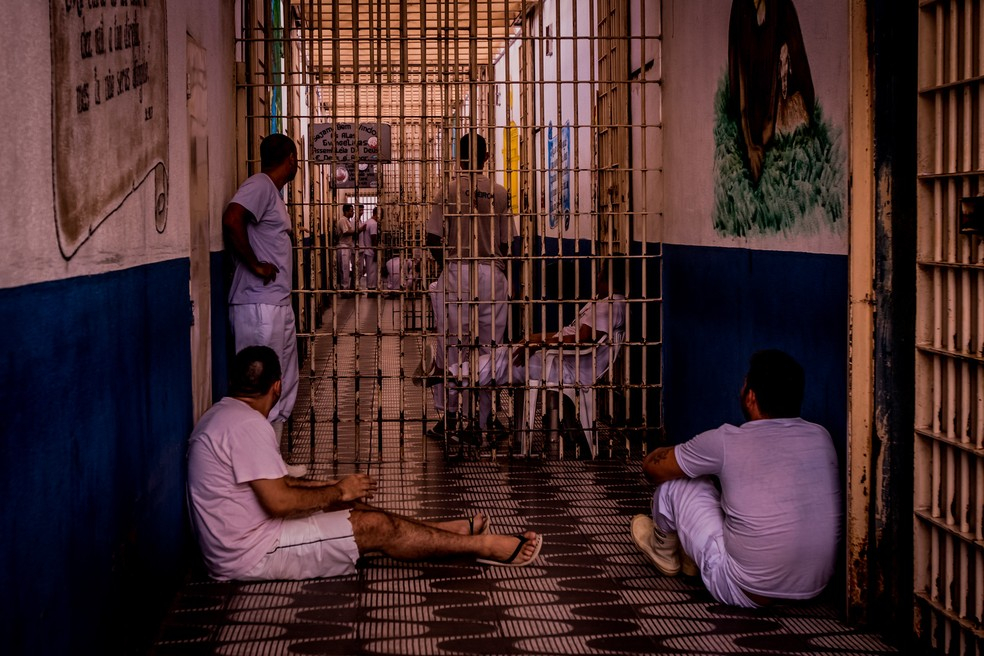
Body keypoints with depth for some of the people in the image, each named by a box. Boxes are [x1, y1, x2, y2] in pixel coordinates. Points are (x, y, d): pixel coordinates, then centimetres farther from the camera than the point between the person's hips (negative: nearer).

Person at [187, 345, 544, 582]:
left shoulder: (221, 415, 11)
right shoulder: (249, 425, -22)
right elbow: (279, 501, -25)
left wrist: (334, 488, 13)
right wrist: (338, 492, -9)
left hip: (233, 547, 10)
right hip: (252, 555, -10)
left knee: (357, 511, 13)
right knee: (378, 526, -7)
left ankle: (459, 529, 21)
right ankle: (485, 546, 5)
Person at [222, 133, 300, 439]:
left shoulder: (272, 191, 20)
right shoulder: (260, 185, -10)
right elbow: (231, 221, -26)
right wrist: (256, 266, -19)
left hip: (278, 304, 10)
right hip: (259, 307, -10)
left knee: (284, 390, 15)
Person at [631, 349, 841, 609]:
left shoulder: (726, 442, -15)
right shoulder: (821, 438, -1)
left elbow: (652, 465, 1)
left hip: (749, 594, -6)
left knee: (673, 483, 8)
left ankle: (663, 550, 39)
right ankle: (692, 558, 43)